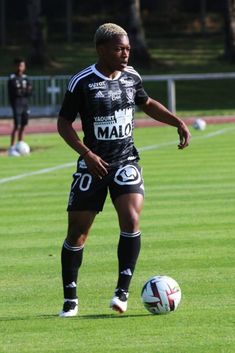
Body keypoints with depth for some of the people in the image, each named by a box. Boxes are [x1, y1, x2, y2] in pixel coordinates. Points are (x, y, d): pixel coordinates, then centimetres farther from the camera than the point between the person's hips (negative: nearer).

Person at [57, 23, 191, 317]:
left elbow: (147, 104, 23)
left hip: (126, 161, 3)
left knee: (131, 220, -19)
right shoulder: (82, 82, -10)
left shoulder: (131, 77, 4)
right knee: (77, 232, 1)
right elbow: (64, 123, -6)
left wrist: (178, 122, 13)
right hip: (93, 166, -3)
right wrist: (86, 154, -17)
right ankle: (70, 300, 14)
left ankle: (122, 292, -12)